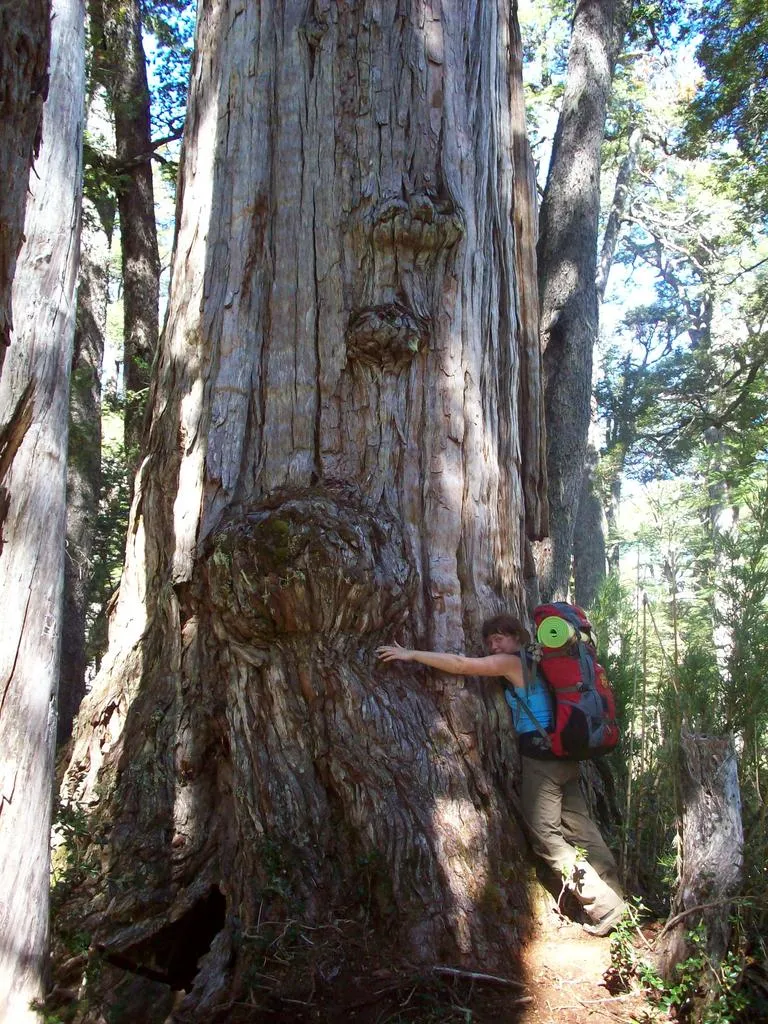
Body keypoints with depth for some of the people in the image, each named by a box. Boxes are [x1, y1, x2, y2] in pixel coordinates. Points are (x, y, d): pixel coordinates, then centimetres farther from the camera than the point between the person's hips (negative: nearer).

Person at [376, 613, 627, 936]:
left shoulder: (512, 663, -9)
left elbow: (461, 665, -15)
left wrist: (411, 654, -14)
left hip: (541, 757, -9)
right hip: (563, 755, 9)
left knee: (545, 834, 0)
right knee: (580, 827, 13)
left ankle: (603, 904, 4)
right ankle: (614, 899, 19)